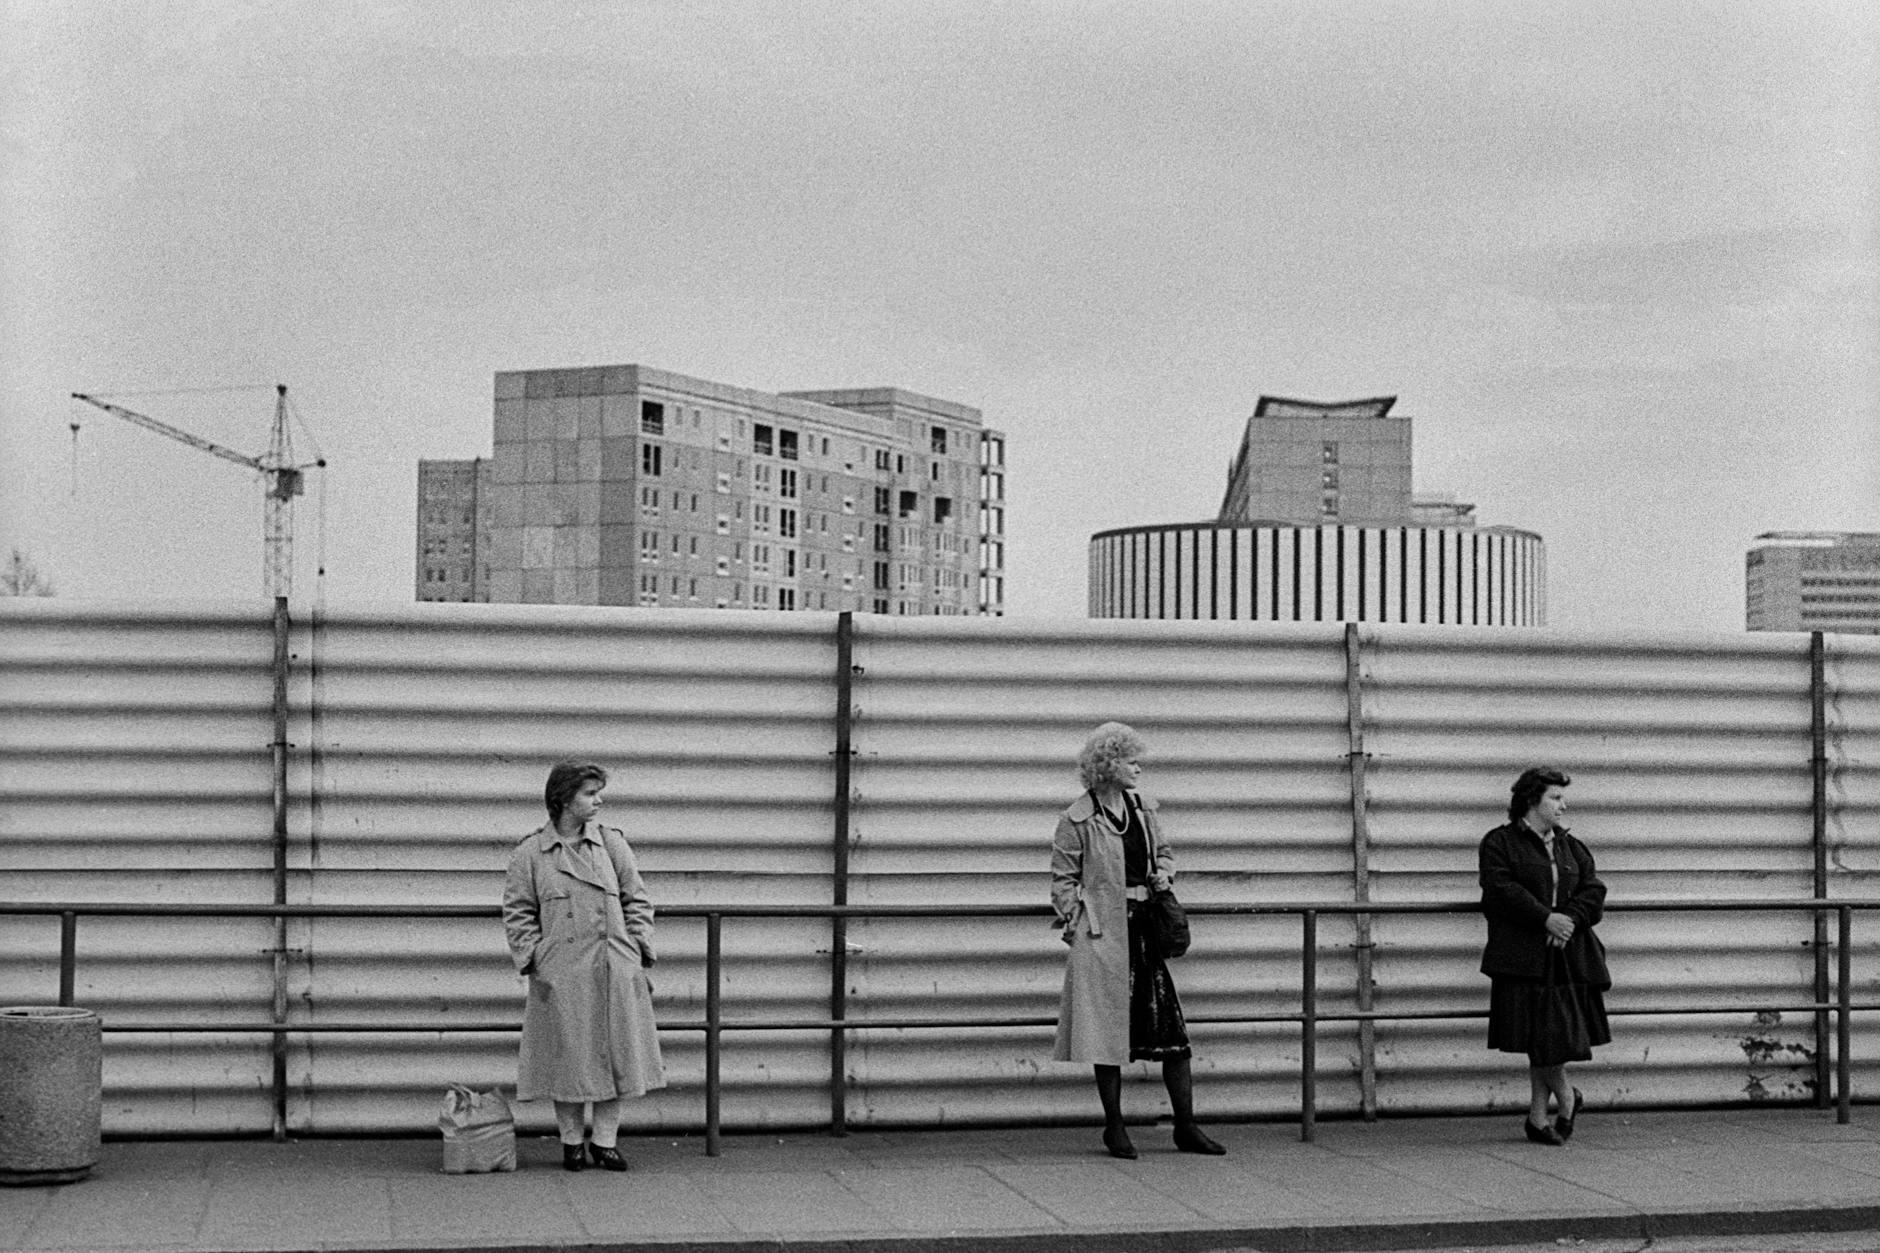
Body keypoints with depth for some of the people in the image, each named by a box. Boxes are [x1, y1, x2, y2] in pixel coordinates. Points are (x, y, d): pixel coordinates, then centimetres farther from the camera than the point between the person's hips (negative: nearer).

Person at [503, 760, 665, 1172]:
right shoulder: (529, 853, 1)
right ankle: (570, 1143, 16)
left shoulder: (611, 843, 7)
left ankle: (606, 1142, 14)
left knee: (613, 1056, 3)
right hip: (560, 976, -2)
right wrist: (534, 963, -5)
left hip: (615, 972, 2)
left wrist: (638, 952, 2)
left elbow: (636, 902, 10)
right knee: (567, 1058, 2)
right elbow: (517, 915, 3)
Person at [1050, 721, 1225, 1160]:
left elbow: (1164, 855, 24)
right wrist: (1073, 922, -11)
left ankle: (1185, 1127, 9)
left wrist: (1163, 875, 4)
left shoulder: (1143, 808, 11)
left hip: (1146, 927, 5)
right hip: (1102, 933, -5)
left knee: (1170, 1023, 2)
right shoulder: (1077, 820, -5)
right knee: (1110, 1027, 0)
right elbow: (1063, 879, -3)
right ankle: (1114, 1128, 13)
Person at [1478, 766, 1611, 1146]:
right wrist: (1546, 918, -20)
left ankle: (1538, 1118, 11)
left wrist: (1571, 919, -11)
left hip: (1570, 955, 5)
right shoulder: (1500, 843, 1)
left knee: (1555, 1035, 3)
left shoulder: (1571, 847, 19)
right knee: (1542, 1036, -8)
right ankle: (1566, 1099, 14)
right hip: (1523, 955, -5)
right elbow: (1501, 890, -12)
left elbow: (1594, 892, 9)